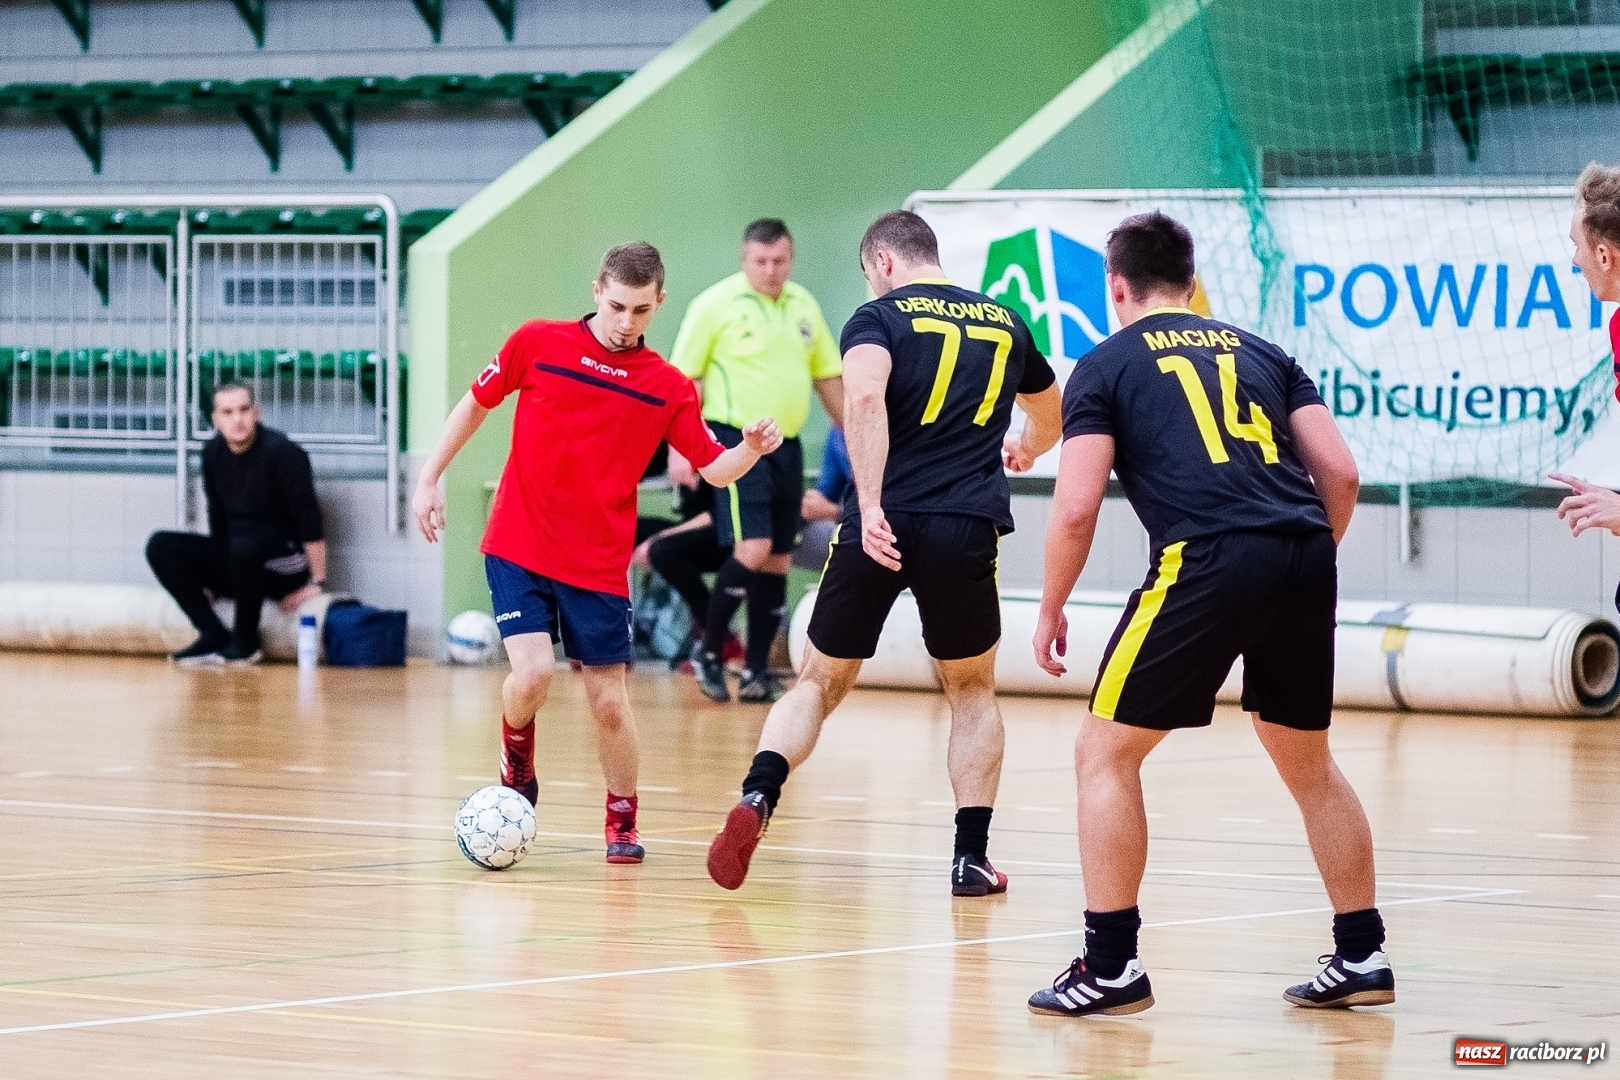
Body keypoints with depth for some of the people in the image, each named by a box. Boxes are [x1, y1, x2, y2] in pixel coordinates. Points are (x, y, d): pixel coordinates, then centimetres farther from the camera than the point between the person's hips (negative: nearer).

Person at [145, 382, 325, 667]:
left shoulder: (281, 452, -16)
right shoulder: (213, 452, 3)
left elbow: (309, 522, -17)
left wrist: (317, 583, -18)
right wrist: (211, 574, 13)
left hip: (285, 565, -7)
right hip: (234, 565, 7)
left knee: (244, 545, -39)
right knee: (160, 546, -10)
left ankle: (246, 640, -16)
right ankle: (214, 637, -15)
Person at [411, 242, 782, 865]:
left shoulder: (669, 388, -2)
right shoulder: (537, 344, -3)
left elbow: (715, 468, -1)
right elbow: (476, 404, 10)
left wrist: (752, 449, -23)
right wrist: (429, 480, 9)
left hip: (599, 566, 1)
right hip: (518, 550, -1)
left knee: (608, 699, 1)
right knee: (532, 672, -19)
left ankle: (622, 824, 22)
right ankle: (517, 767, 13)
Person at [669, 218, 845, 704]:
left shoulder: (804, 305, 11)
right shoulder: (715, 304, -6)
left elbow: (827, 376, 20)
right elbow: (683, 378, -5)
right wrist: (679, 448, -12)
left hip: (787, 446, 6)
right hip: (736, 441, -6)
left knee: (777, 561, 5)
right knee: (752, 549, -17)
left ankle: (757, 673, 11)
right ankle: (708, 651, 1)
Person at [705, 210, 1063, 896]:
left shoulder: (879, 316, 5)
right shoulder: (1003, 323, 19)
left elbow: (865, 396, -18)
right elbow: (1051, 416, 38)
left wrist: (870, 505, -22)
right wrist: (1024, 449, 61)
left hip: (882, 526, -2)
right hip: (966, 529, 2)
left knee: (819, 684, 13)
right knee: (972, 690, 22)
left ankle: (757, 798, -11)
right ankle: (971, 857, 15)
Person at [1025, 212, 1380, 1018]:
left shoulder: (1106, 366, 11)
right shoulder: (1259, 352, 23)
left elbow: (1076, 508, 1)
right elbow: (1340, 472, 14)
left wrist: (1050, 611, 14)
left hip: (1206, 560, -5)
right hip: (1305, 557, 5)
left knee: (1106, 753, 8)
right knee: (1307, 762, 23)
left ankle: (1110, 966, 3)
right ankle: (1361, 957, 24)